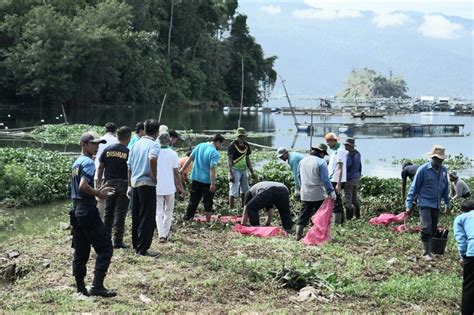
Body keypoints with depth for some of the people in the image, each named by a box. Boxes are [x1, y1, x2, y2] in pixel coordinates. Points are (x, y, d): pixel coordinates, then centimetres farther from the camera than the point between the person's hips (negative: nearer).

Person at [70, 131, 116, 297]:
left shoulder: (77, 162, 16)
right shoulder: (88, 162, -12)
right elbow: (83, 186, -26)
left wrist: (98, 191, 14)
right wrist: (98, 194, -13)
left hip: (76, 210, 10)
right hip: (88, 210, -10)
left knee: (81, 251, 11)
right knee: (105, 248, -5)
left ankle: (80, 288, 14)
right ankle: (97, 286, -10)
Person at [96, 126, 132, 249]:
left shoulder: (107, 150, 3)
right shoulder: (128, 152, -8)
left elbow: (100, 167, 5)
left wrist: (99, 183, 12)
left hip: (109, 183, 4)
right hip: (123, 185, -4)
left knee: (108, 212, 14)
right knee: (120, 213, 1)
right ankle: (118, 241, 1)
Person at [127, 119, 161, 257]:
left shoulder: (136, 144, 12)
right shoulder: (154, 144, -8)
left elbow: (129, 167, 16)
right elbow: (152, 158, -32)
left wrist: (129, 186, 22)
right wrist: (154, 175, -18)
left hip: (134, 183, 7)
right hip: (147, 184, -7)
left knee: (136, 216, 15)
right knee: (147, 217, -1)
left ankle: (136, 245, 22)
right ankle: (142, 248, -1)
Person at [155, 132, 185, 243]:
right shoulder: (173, 154, -5)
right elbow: (176, 173, -4)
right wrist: (181, 187, 6)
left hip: (157, 187, 0)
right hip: (170, 188, 0)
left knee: (159, 213, 2)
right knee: (168, 212, 16)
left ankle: (161, 235, -12)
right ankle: (165, 233, 18)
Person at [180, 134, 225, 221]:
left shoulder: (200, 146, 4)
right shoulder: (215, 153, -16)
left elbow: (190, 158, 6)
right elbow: (212, 168, -22)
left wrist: (182, 169, 12)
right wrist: (213, 184, -23)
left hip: (196, 178, 6)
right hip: (207, 181, -6)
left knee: (193, 201, 15)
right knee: (208, 202, 7)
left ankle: (187, 219, 17)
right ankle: (208, 221, 9)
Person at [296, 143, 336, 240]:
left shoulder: (302, 161, 9)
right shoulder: (321, 162, -12)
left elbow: (299, 176, 19)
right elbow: (325, 179, -15)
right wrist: (331, 191, -9)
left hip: (305, 195, 5)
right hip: (318, 195, -5)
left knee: (303, 215, 10)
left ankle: (298, 235, 10)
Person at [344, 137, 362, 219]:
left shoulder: (349, 155, -18)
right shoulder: (357, 153, 10)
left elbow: (348, 167, -21)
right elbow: (360, 166, 17)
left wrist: (345, 178, -17)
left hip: (349, 179, -9)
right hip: (356, 178, 9)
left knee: (347, 198, -4)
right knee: (355, 197, 17)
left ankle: (349, 216, -6)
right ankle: (357, 215, 22)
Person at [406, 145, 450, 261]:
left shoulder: (443, 170, 4)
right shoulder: (423, 170, -13)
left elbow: (445, 188, 16)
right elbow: (414, 187, -8)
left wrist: (447, 203, 17)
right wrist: (409, 204, -10)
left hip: (436, 204, 6)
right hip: (425, 203, -6)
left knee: (433, 229, 9)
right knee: (426, 228, -13)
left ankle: (428, 246, 22)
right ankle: (426, 252, -6)